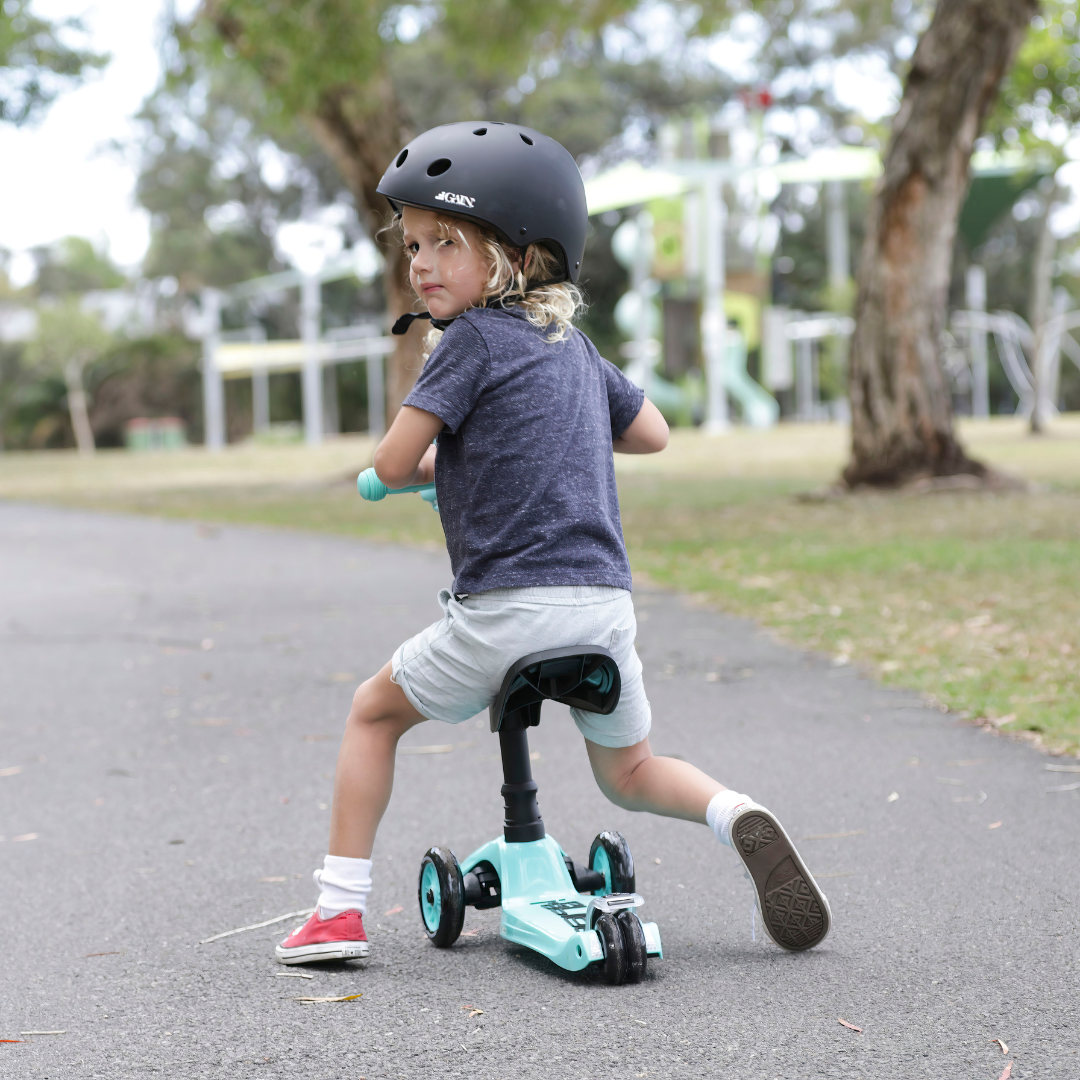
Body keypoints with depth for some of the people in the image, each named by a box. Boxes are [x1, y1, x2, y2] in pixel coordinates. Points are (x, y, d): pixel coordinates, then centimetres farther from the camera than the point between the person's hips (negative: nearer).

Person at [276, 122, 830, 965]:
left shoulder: (473, 338, -6)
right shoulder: (573, 344, 15)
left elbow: (394, 463, -9)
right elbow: (652, 433, 28)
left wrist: (438, 466, 12)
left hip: (508, 606, -6)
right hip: (605, 599, 6)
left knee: (374, 712, 16)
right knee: (629, 772, 23)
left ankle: (339, 909, 13)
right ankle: (738, 816, -6)